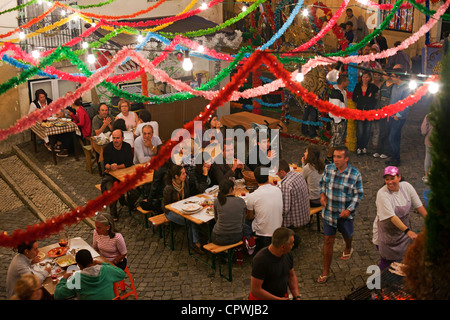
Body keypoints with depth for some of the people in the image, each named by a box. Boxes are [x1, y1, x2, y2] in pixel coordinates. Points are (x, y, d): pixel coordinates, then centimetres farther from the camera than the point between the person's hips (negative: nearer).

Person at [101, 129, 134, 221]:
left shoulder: (127, 147, -1)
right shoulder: (107, 148, -5)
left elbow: (129, 163, -9)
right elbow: (105, 165, -15)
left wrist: (117, 167, -21)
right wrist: (110, 167, -39)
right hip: (110, 175, -1)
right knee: (110, 189, -32)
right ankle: (113, 213, -17)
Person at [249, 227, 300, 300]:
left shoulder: (287, 254, -1)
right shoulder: (260, 260, -22)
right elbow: (255, 290, -20)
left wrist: (297, 297, 2)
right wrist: (279, 299, -15)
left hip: (284, 296, 6)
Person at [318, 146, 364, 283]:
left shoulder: (355, 174, -16)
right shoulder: (328, 168, -8)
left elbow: (358, 195, -9)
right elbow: (323, 182, 11)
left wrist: (349, 210, -18)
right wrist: (322, 194, -7)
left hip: (345, 213, -1)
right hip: (329, 211, 1)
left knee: (347, 234, 22)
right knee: (328, 240, 4)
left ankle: (348, 249, 61)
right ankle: (325, 272, 15)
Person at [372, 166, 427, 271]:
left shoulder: (406, 187, -7)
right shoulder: (382, 194, -23)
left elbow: (419, 206, 0)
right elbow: (392, 217, -30)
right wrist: (408, 231, -38)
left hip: (404, 229, 5)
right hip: (387, 234, -5)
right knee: (387, 262, 3)